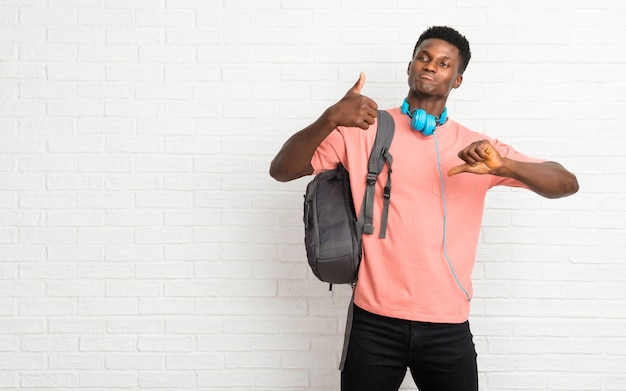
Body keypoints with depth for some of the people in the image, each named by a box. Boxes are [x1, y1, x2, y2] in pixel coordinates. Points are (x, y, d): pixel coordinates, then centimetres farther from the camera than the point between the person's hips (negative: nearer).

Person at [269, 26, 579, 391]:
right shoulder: (363, 130, 2)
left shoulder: (477, 147, 6)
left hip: (448, 325, 2)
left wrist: (504, 166, -18)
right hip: (375, 321, -1)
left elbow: (567, 183, 1)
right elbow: (282, 170, -5)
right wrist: (331, 119, -22)